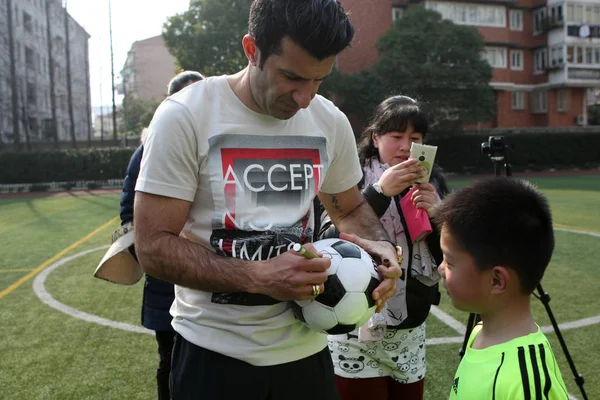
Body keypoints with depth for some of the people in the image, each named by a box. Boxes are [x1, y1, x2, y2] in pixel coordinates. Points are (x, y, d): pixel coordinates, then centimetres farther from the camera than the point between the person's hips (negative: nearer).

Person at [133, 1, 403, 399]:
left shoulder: (331, 122, -2)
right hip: (214, 350, -3)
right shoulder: (184, 117, -15)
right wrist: (257, 277, -27)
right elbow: (153, 246, -16)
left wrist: (381, 246, -9)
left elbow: (351, 209, 13)